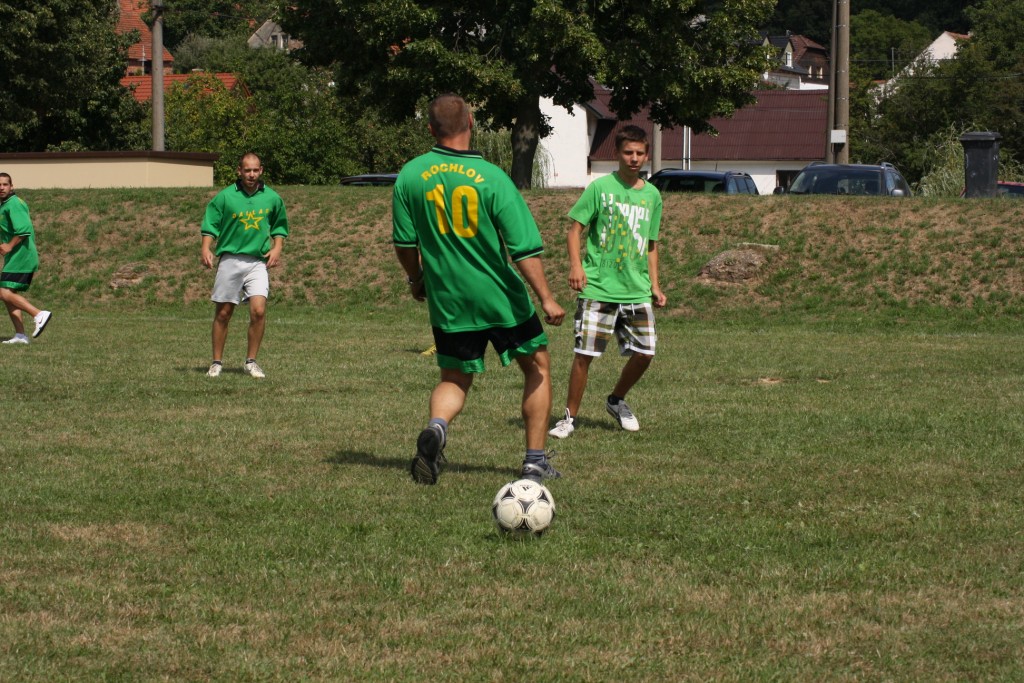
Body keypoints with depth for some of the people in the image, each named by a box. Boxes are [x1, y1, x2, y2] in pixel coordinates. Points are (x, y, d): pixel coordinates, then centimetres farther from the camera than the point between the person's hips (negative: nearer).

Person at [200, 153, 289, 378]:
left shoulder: (272, 198, 5)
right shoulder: (225, 197, -1)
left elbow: (279, 227, 18)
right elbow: (210, 225, 1)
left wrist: (277, 248, 2)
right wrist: (206, 248, -14)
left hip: (258, 261, 1)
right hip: (230, 259, -1)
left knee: (258, 310, -14)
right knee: (223, 313, 5)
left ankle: (251, 362, -1)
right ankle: (217, 362, 17)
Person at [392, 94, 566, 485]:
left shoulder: (410, 176, -5)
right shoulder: (491, 178, -13)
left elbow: (404, 242, 3)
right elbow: (524, 248, -14)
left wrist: (416, 279, 21)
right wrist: (546, 298, -9)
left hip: (448, 302, 2)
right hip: (502, 299, -2)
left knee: (455, 379, 16)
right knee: (537, 367, 17)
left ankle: (436, 427, -17)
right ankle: (536, 461, 15)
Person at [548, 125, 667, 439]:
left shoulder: (652, 195, 12)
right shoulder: (600, 188, -3)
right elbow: (575, 228, -3)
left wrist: (654, 285, 14)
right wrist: (576, 265, -17)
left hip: (637, 292, 4)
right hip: (598, 288, -4)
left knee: (644, 353, 1)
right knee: (584, 354, -6)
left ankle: (617, 401, 27)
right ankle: (570, 416, 7)